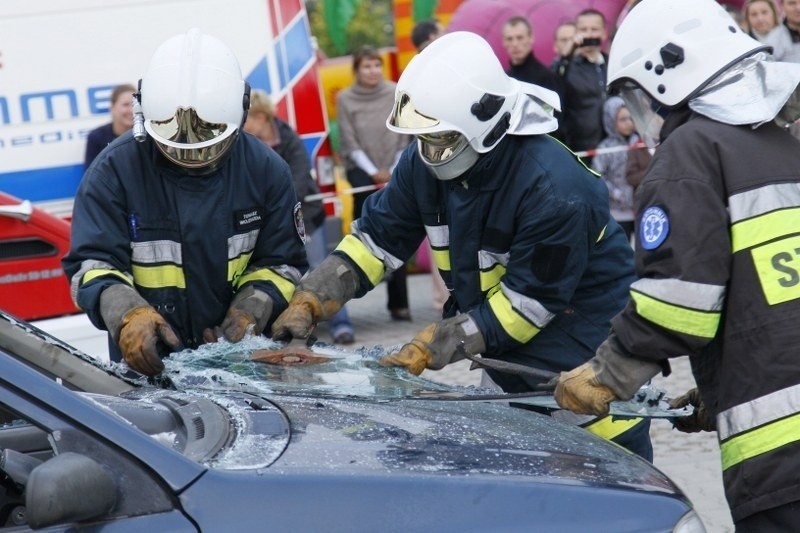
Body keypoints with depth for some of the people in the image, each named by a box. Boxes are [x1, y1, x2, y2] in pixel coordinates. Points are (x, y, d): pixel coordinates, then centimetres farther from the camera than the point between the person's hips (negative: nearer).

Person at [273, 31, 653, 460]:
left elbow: (528, 301, -27)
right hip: (509, 347, 7)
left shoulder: (554, 189, -31)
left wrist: (431, 348, -27)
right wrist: (308, 303, -12)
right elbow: (375, 238, 1)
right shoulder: (424, 164, -9)